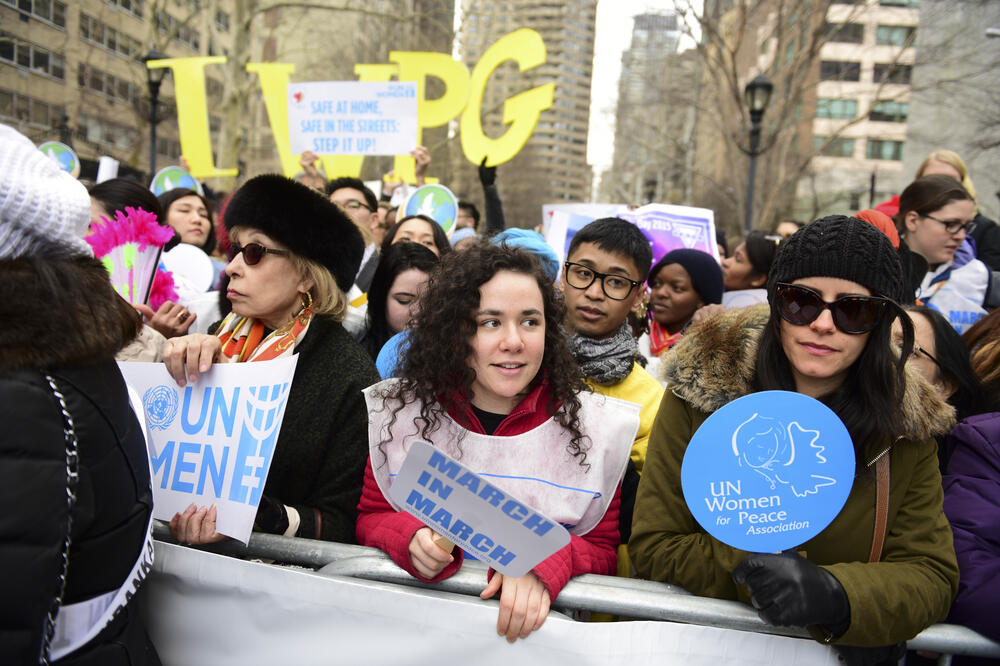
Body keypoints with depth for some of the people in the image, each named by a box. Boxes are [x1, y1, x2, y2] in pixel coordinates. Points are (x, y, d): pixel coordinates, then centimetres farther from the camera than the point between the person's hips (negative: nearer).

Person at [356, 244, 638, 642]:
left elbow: (601, 550, 2)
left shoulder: (596, 425, -4)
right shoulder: (398, 411, -2)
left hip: (532, 625, 3)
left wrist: (544, 563, -18)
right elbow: (368, 519, 7)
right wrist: (410, 539, -15)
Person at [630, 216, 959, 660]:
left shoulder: (905, 425, -2)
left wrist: (834, 594, -21)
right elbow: (652, 547, -6)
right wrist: (752, 571, -20)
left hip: (835, 653, 2)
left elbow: (931, 576, -3)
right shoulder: (699, 393, -9)